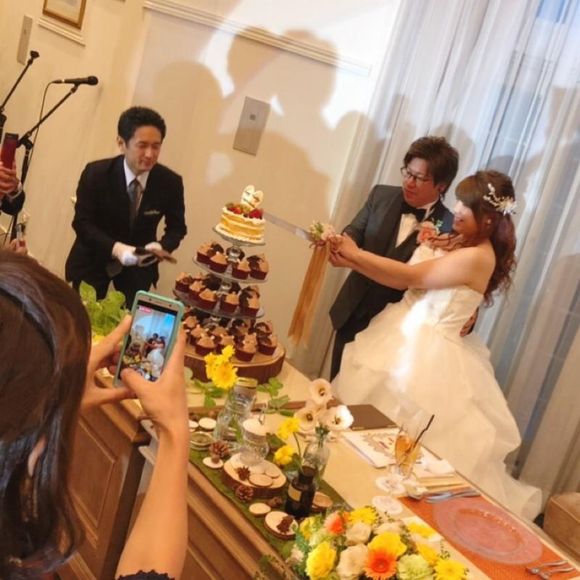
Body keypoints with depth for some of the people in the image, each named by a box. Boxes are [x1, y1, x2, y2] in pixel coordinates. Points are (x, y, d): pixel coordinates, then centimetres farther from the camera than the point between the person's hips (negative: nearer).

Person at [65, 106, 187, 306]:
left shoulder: (170, 182, -14)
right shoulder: (96, 173, -18)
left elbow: (177, 227, -1)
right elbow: (82, 223, -16)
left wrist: (163, 246, -24)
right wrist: (116, 248, -33)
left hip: (139, 265, 1)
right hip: (94, 261, -1)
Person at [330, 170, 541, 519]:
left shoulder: (478, 257, -20)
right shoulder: (454, 241, 8)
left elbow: (408, 277, -19)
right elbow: (404, 279, 8)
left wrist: (356, 254, -11)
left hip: (429, 353, -9)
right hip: (406, 337, 9)